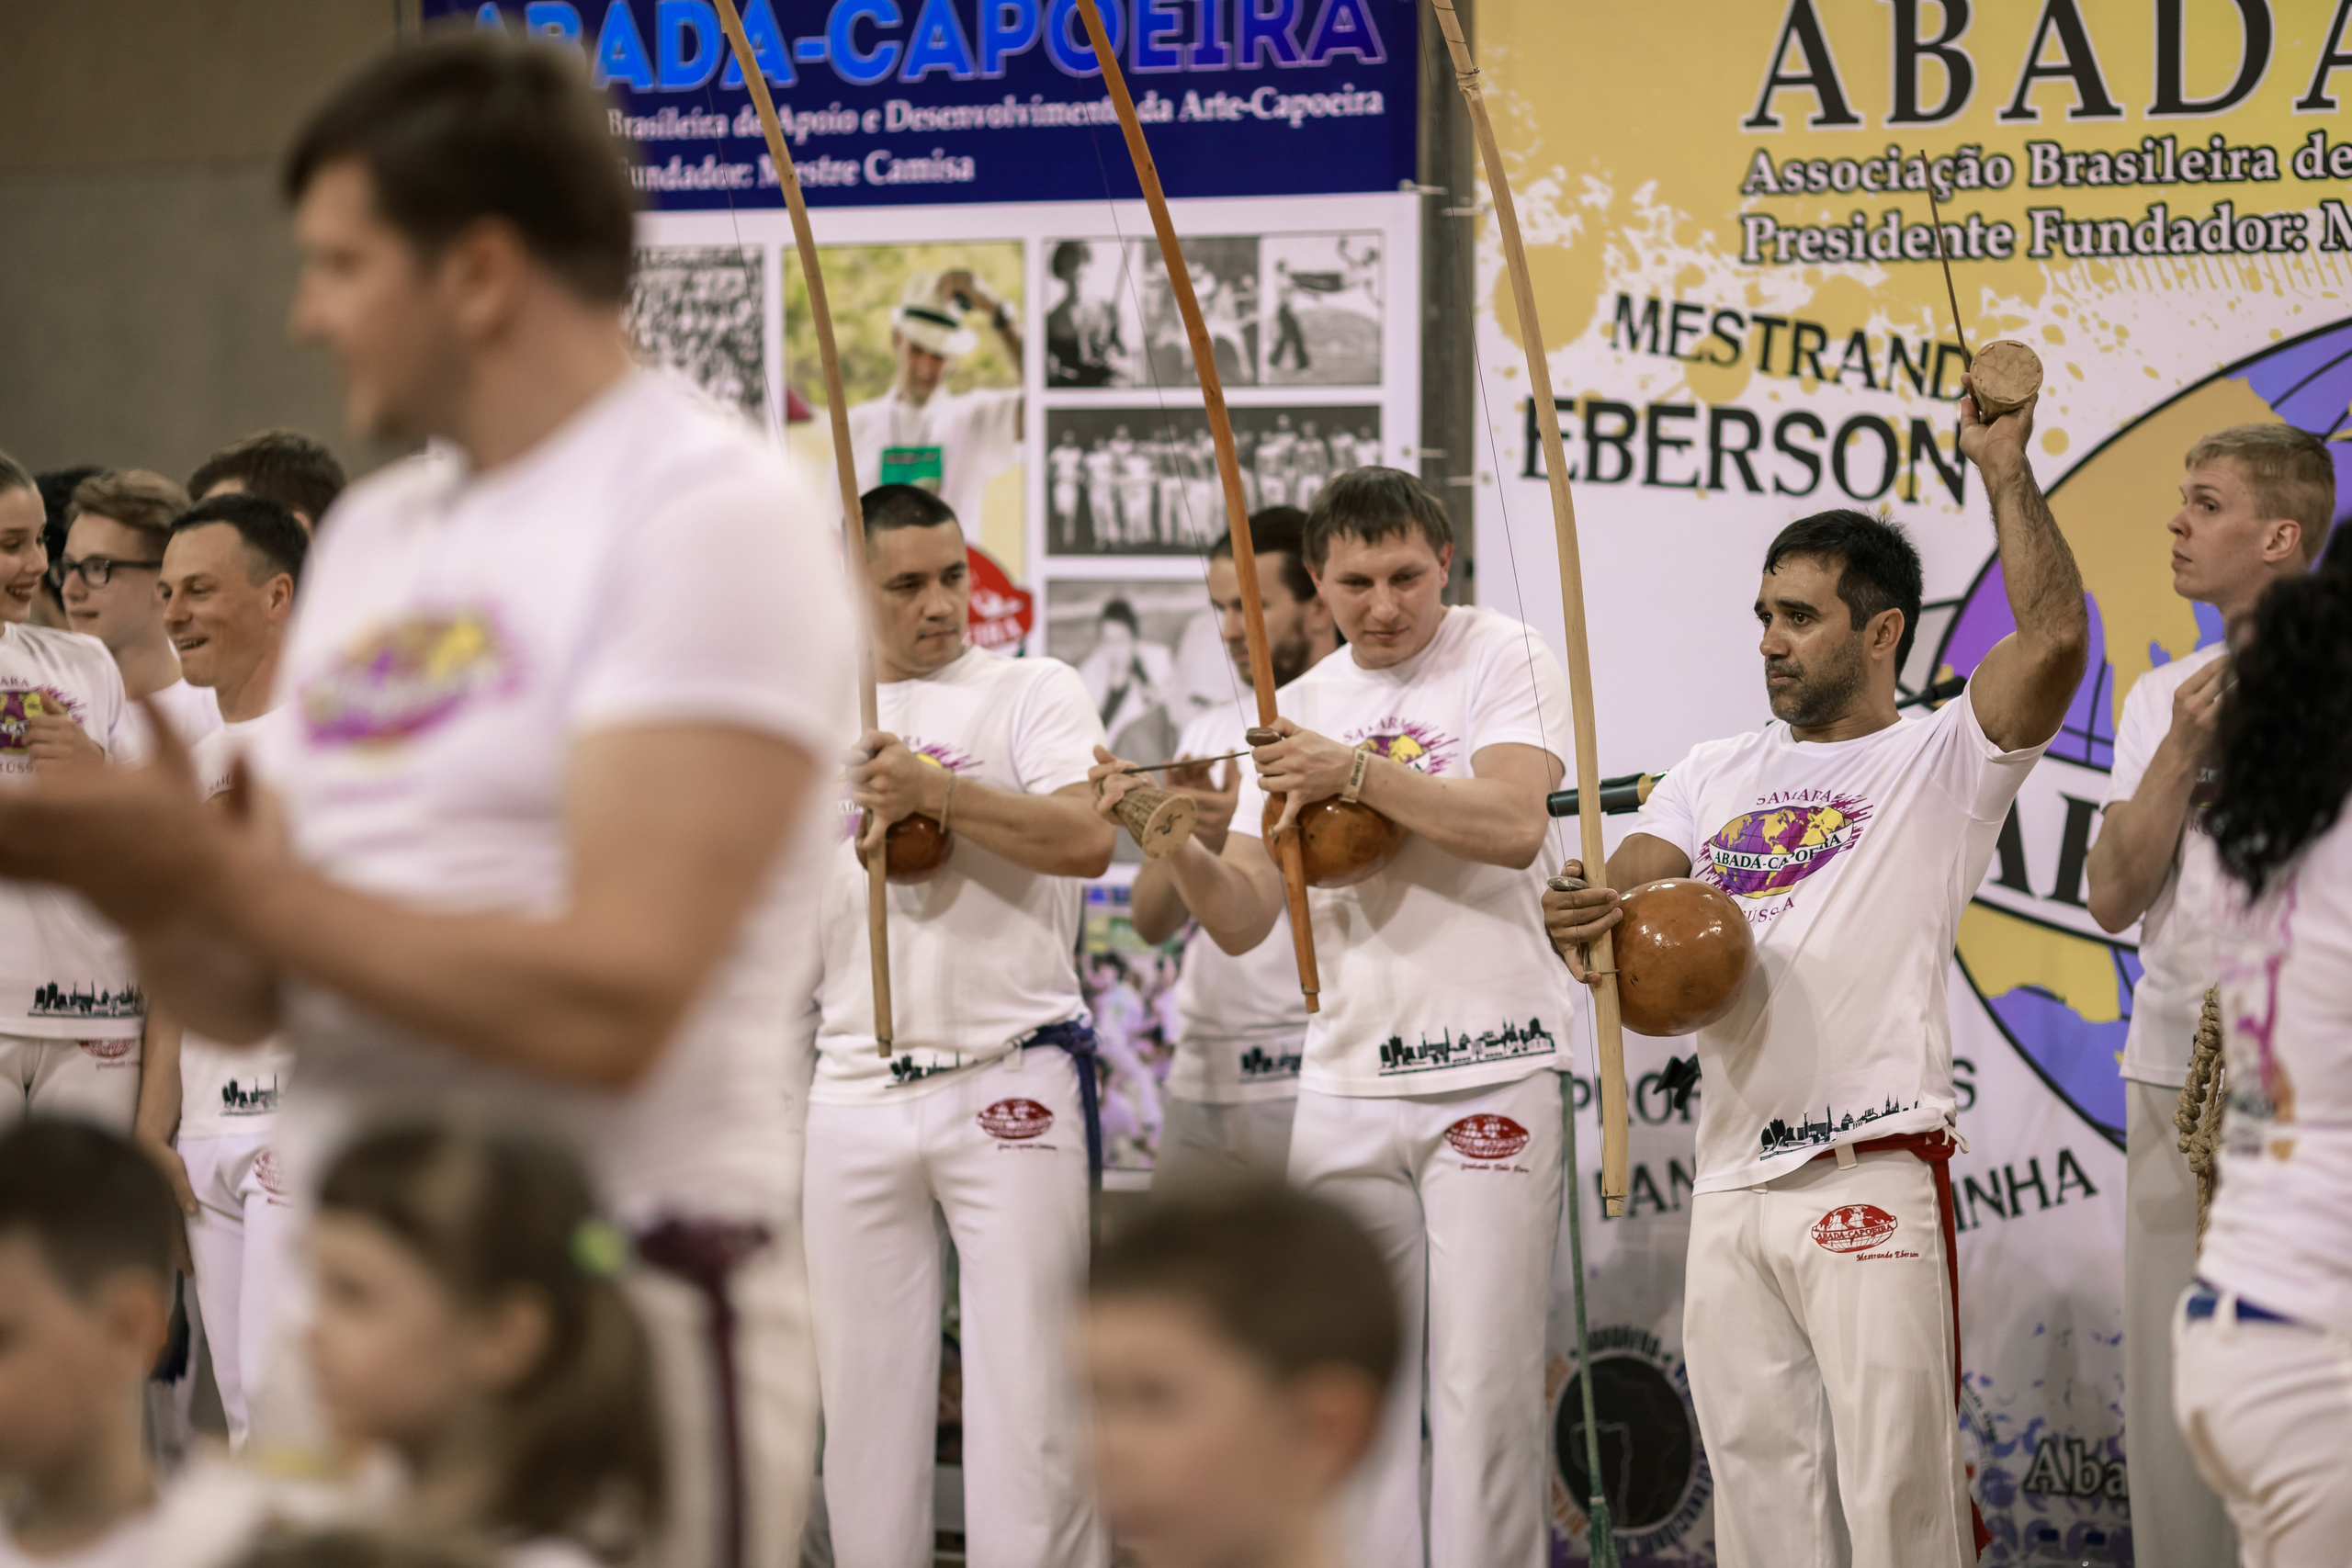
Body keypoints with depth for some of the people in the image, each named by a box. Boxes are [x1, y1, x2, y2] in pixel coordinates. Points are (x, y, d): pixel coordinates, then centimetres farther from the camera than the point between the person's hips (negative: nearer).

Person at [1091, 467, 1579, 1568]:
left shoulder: (1502, 661, 1)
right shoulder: (1298, 709, 13)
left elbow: (1515, 823, -16)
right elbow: (1243, 919, 9)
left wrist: (1355, 772, -22)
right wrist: (1175, 843, -10)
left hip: (1490, 1073, -4)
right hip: (1344, 1083, 5)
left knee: (1484, 1383, -5)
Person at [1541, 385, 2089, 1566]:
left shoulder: (1942, 762, 1)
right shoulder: (1716, 776, 19)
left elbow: (2056, 639, -16)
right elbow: (1621, 892, 7)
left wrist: (2004, 466, -12)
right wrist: (1586, 926, -17)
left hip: (1871, 1180, -6)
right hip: (1730, 1181, 6)